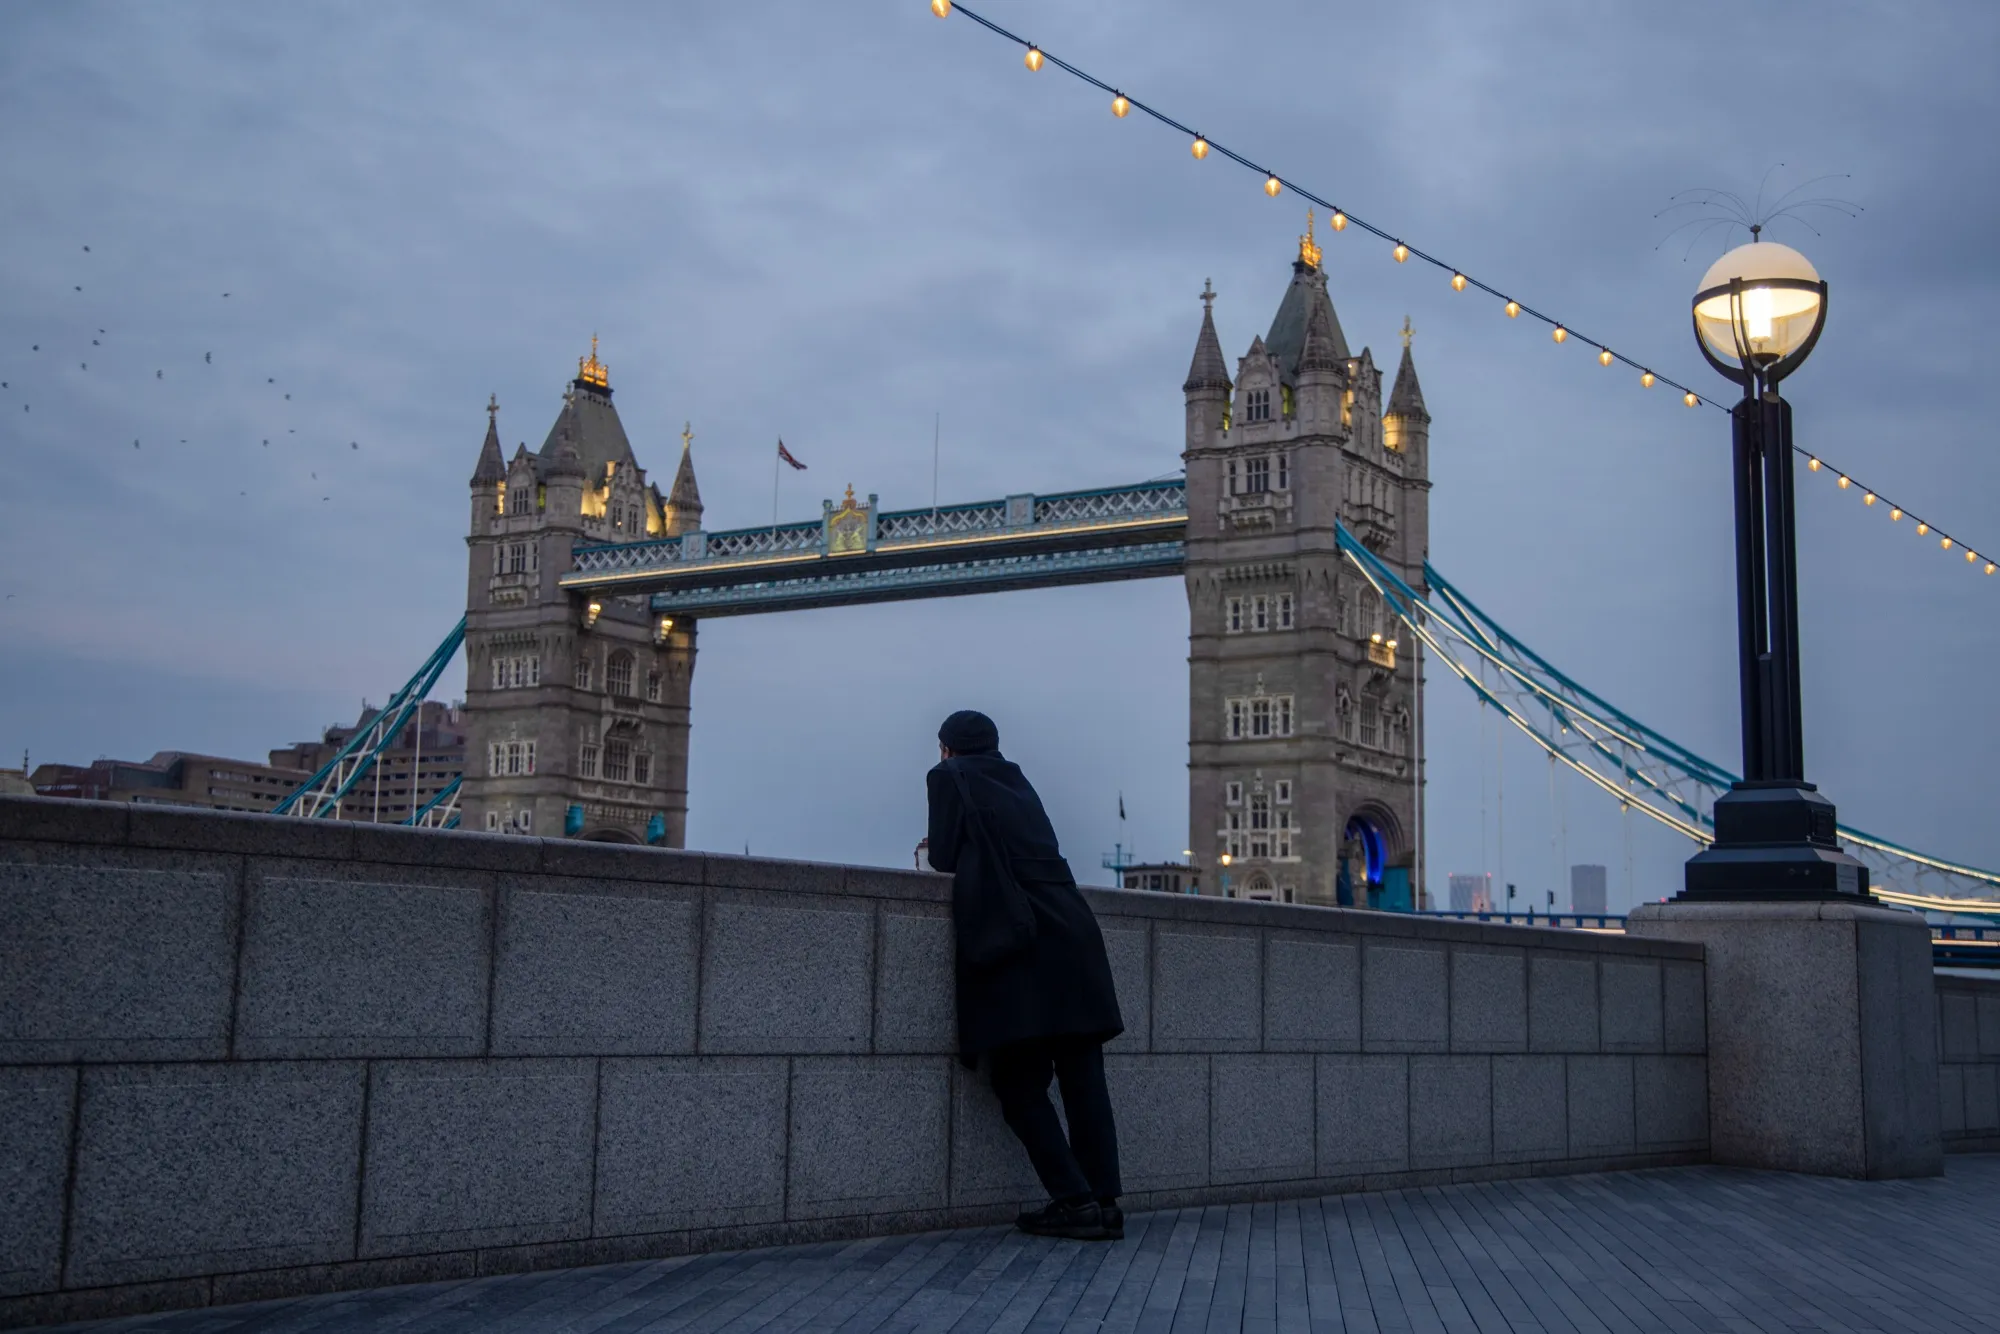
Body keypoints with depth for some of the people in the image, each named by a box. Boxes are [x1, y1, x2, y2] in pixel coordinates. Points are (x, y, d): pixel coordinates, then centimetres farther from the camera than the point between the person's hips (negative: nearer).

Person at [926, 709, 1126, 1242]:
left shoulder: (949, 776, 6)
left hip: (1019, 944, -6)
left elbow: (944, 857, 1)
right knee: (1082, 1077, 6)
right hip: (1073, 935, 6)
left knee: (1020, 1084, -1)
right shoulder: (1016, 780, 24)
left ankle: (1074, 1202, -8)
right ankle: (1104, 1202, 5)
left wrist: (944, 857, 22)